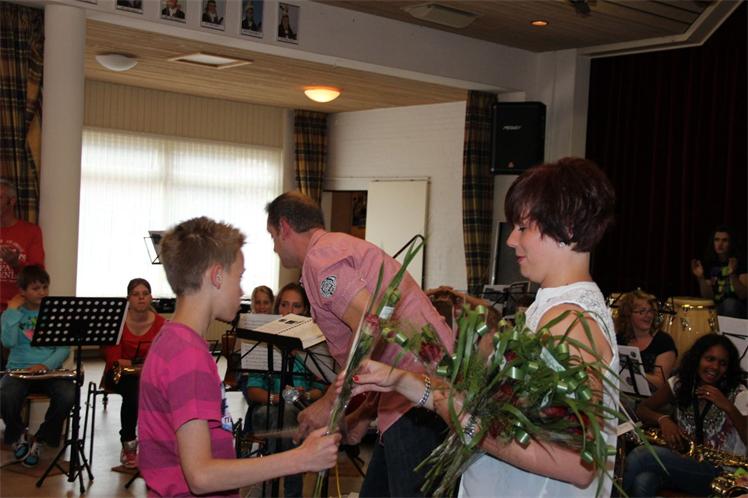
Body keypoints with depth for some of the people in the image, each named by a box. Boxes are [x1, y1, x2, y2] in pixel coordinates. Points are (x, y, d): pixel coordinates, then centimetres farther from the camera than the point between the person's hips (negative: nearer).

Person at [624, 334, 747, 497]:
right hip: (679, 462, 3)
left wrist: (727, 407, -21)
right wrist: (663, 419, -13)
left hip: (717, 471, -3)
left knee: (642, 455, -27)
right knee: (642, 482, -34)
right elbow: (642, 409, 8)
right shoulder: (679, 383, 7)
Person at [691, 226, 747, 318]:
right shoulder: (709, 264, 6)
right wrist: (701, 278, -15)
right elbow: (707, 297, 1)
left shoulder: (740, 263, -5)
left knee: (729, 303, -35)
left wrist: (733, 275, -29)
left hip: (736, 309, -2)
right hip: (716, 309, 2)